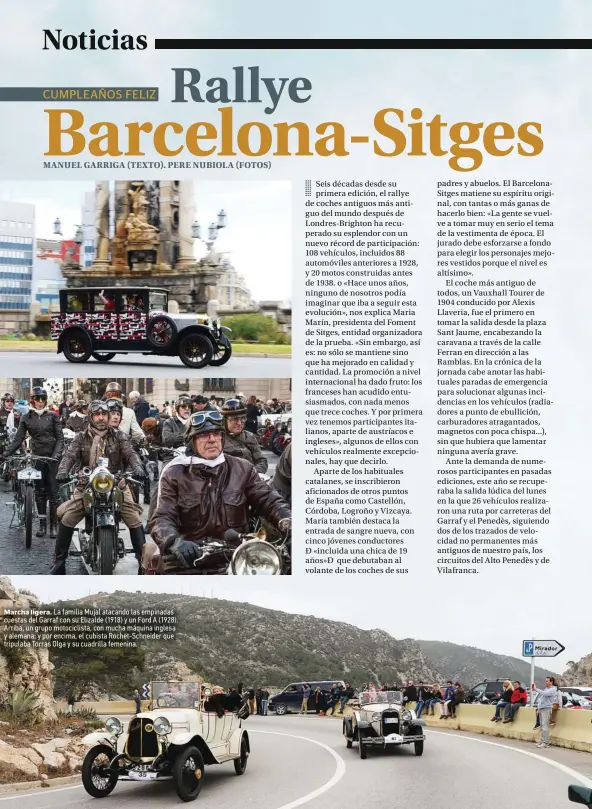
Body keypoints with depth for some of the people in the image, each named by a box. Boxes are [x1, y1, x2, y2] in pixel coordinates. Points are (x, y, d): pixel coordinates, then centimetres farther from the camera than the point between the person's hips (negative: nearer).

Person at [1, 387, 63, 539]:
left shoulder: (53, 416, 0)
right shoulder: (26, 418, 5)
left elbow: (60, 438, -2)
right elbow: (18, 440, 4)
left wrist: (56, 455, -17)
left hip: (52, 457, -2)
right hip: (37, 457, 2)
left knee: (52, 491, -2)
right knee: (39, 492, 6)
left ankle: (53, 525, 3)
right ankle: (42, 524, 14)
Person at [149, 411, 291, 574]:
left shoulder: (242, 469, 10)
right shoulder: (174, 473, 2)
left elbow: (270, 501, 4)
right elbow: (162, 518, -6)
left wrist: (289, 524, -19)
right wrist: (176, 542, -29)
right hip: (187, 560, -2)